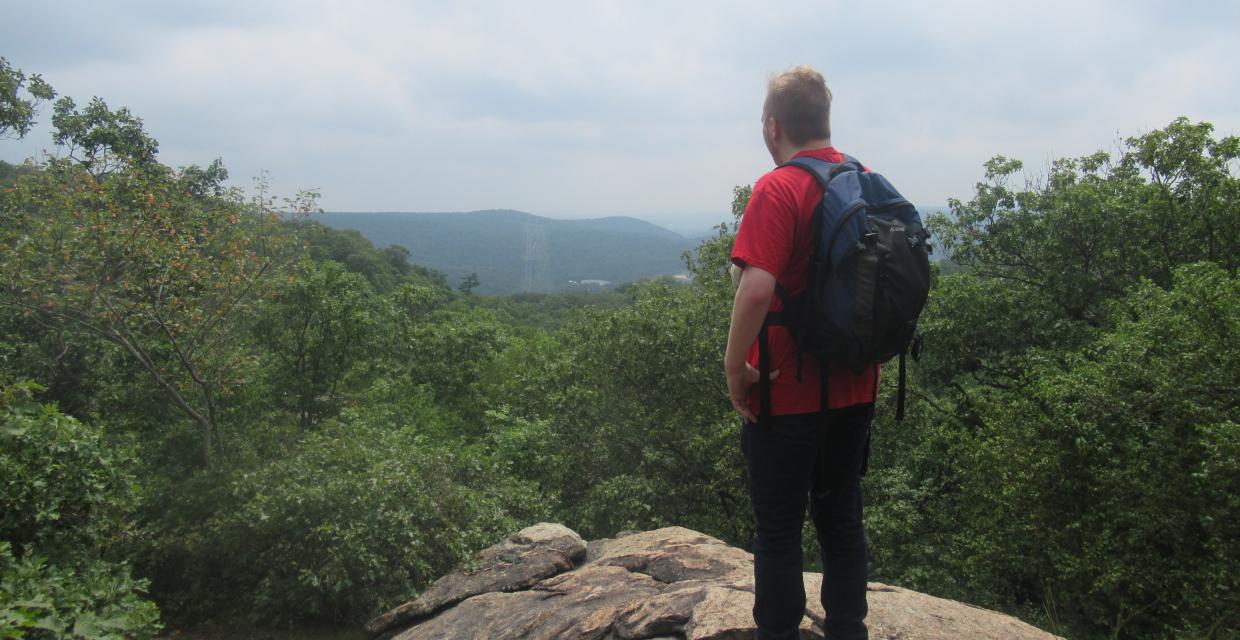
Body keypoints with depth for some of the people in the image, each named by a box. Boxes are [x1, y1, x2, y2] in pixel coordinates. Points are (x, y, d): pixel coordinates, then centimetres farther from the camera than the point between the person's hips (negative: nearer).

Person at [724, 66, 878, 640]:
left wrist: (735, 369, -15)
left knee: (778, 529, 8)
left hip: (787, 393, -6)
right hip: (856, 389, 7)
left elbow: (757, 288, -27)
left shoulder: (778, 189, -16)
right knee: (842, 519, 18)